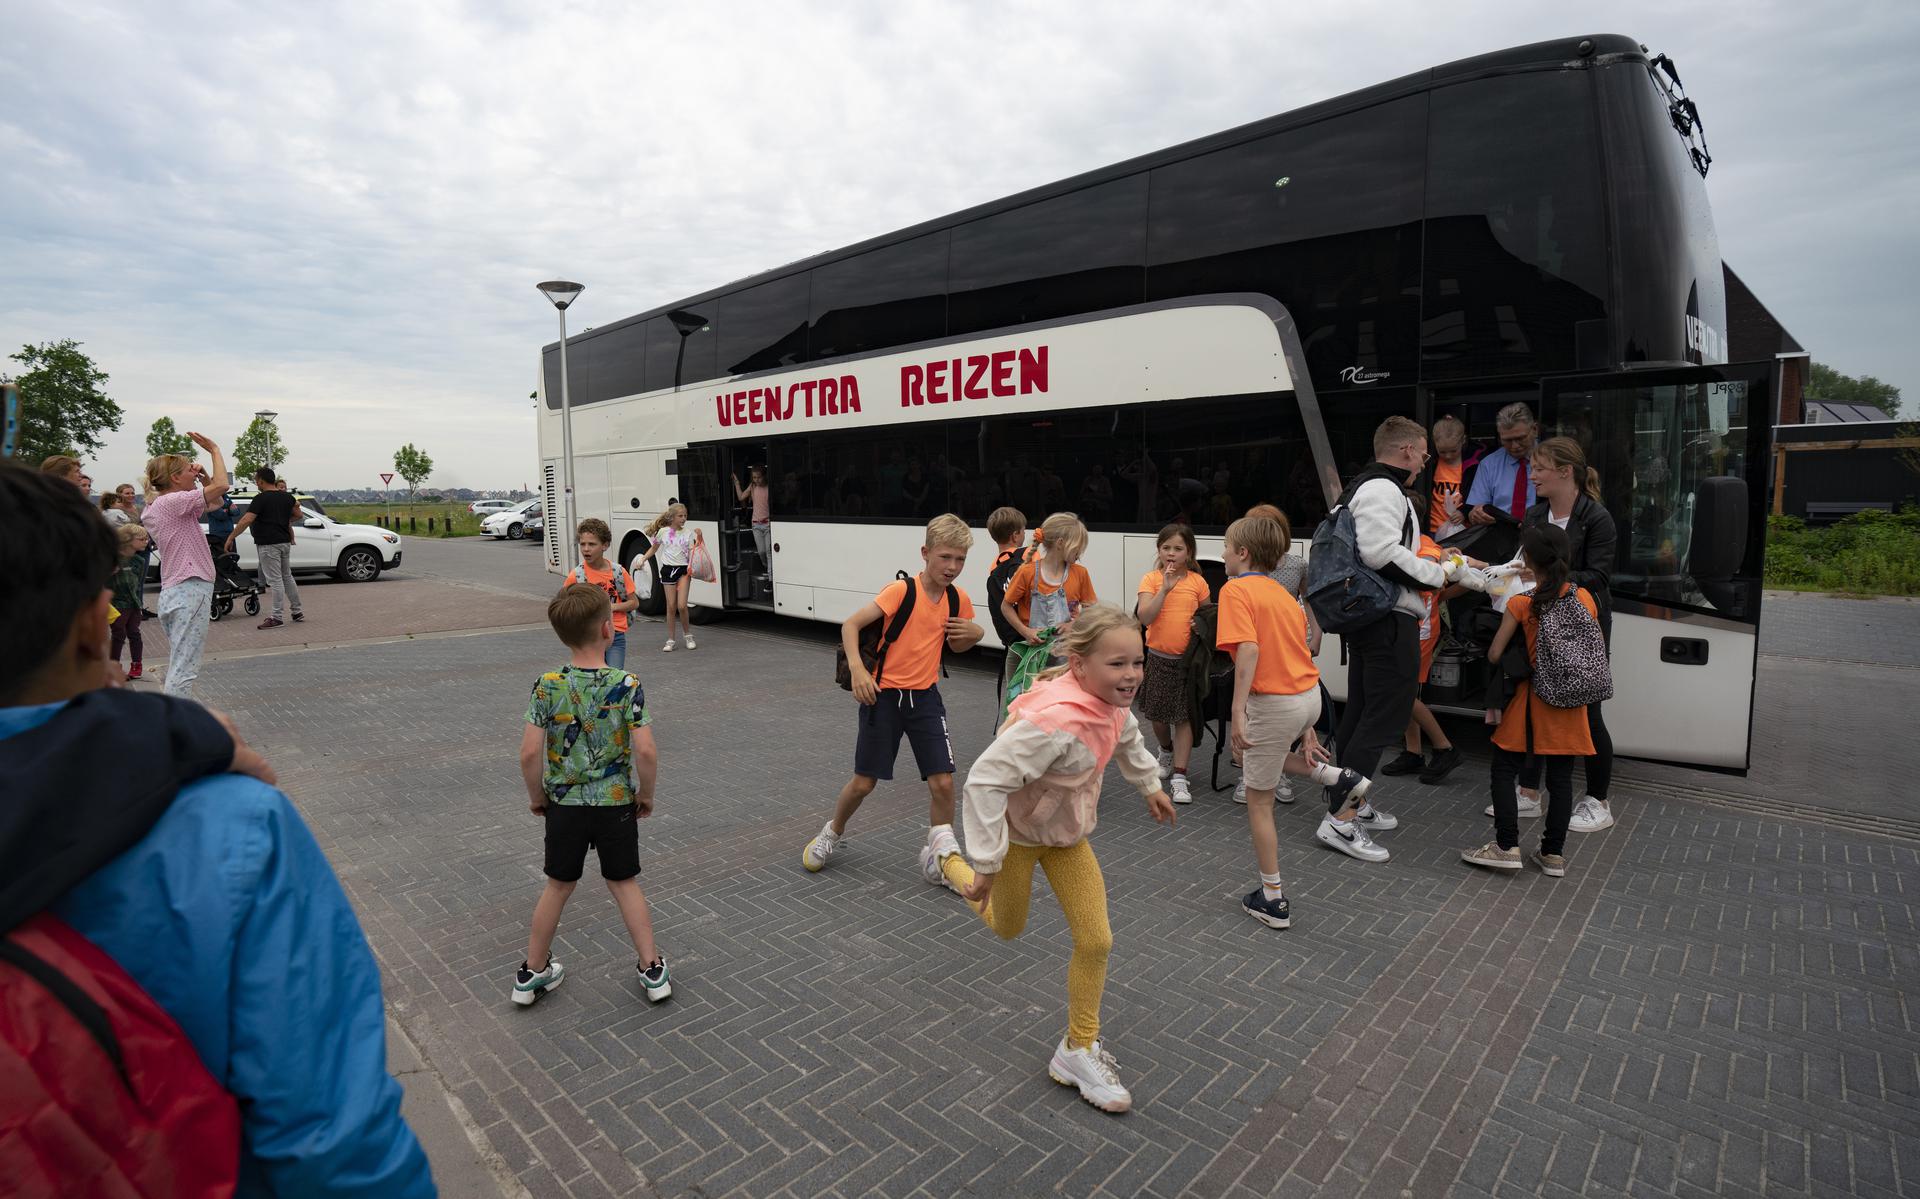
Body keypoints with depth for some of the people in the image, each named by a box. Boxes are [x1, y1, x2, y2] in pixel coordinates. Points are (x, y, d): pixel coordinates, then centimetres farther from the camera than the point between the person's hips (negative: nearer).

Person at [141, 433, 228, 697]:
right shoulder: (171, 501, -11)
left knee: (178, 667, 15)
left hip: (173, 593, 10)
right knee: (184, 669, -11)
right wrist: (214, 450, -7)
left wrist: (202, 476, 8)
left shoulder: (157, 506, 17)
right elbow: (221, 487, -20)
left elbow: (216, 502, 23)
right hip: (190, 590, -10)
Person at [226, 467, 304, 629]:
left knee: (275, 580, -6)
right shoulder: (287, 497, 8)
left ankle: (277, 617, -4)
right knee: (287, 577, 16)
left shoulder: (261, 499, -13)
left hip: (268, 544, -7)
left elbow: (246, 520, -20)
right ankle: (297, 612, 19)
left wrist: (230, 538, -16)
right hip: (285, 542, 7)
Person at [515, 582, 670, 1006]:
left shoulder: (546, 686, -12)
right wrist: (646, 794, -2)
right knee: (625, 883, 16)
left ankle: (532, 972, 34)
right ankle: (652, 969, 21)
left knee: (558, 886, 20)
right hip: (617, 802, -1)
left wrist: (536, 795, 4)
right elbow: (646, 752, -19)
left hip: (564, 804, 1)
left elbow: (529, 753, -13)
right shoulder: (627, 685, -16)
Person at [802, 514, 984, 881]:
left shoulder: (959, 600, -1)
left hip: (925, 697, 4)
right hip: (883, 695, -4)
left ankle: (936, 857, 17)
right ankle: (832, 832, 37)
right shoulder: (901, 590, -17)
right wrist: (857, 669, -32)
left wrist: (976, 633, -6)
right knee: (863, 782, 7)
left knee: (942, 782, -4)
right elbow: (851, 625, -17)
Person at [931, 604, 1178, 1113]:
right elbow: (986, 780, -40)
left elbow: (1126, 736, 12)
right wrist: (986, 865, -34)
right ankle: (949, 856, 47)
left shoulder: (1109, 699, -15)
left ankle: (1079, 1051, 24)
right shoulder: (1056, 719, -42)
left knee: (1096, 941, 3)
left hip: (1068, 832, 6)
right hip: (1018, 831, -6)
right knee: (1006, 927, 21)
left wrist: (1150, 785, 23)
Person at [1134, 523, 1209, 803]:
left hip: (1188, 658, 0)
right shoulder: (1151, 579, -5)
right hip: (1159, 657, 1)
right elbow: (1144, 617, -17)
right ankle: (1167, 751, 44)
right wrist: (1165, 589, -22)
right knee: (1158, 714, 14)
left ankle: (1179, 776, 4)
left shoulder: (1197, 582, -1)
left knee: (1184, 716, 0)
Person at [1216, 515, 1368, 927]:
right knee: (1260, 748, 36)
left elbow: (1249, 649, -24)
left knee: (1259, 802, 8)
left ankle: (1273, 900, 17)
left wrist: (1237, 711, -25)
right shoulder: (1283, 594, 15)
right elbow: (1295, 655, 17)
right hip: (1310, 696, 8)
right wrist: (1305, 728, 21)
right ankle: (1335, 776, 21)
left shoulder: (1235, 589, -9)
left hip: (1273, 704, -8)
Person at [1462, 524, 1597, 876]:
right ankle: (1554, 853, 17)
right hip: (1570, 702, 4)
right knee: (1561, 777, 10)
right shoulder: (1584, 598, 1)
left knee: (1505, 769, 6)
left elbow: (1494, 654, -10)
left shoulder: (1521, 603, -10)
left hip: (1532, 700, -4)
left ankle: (1507, 847, 3)